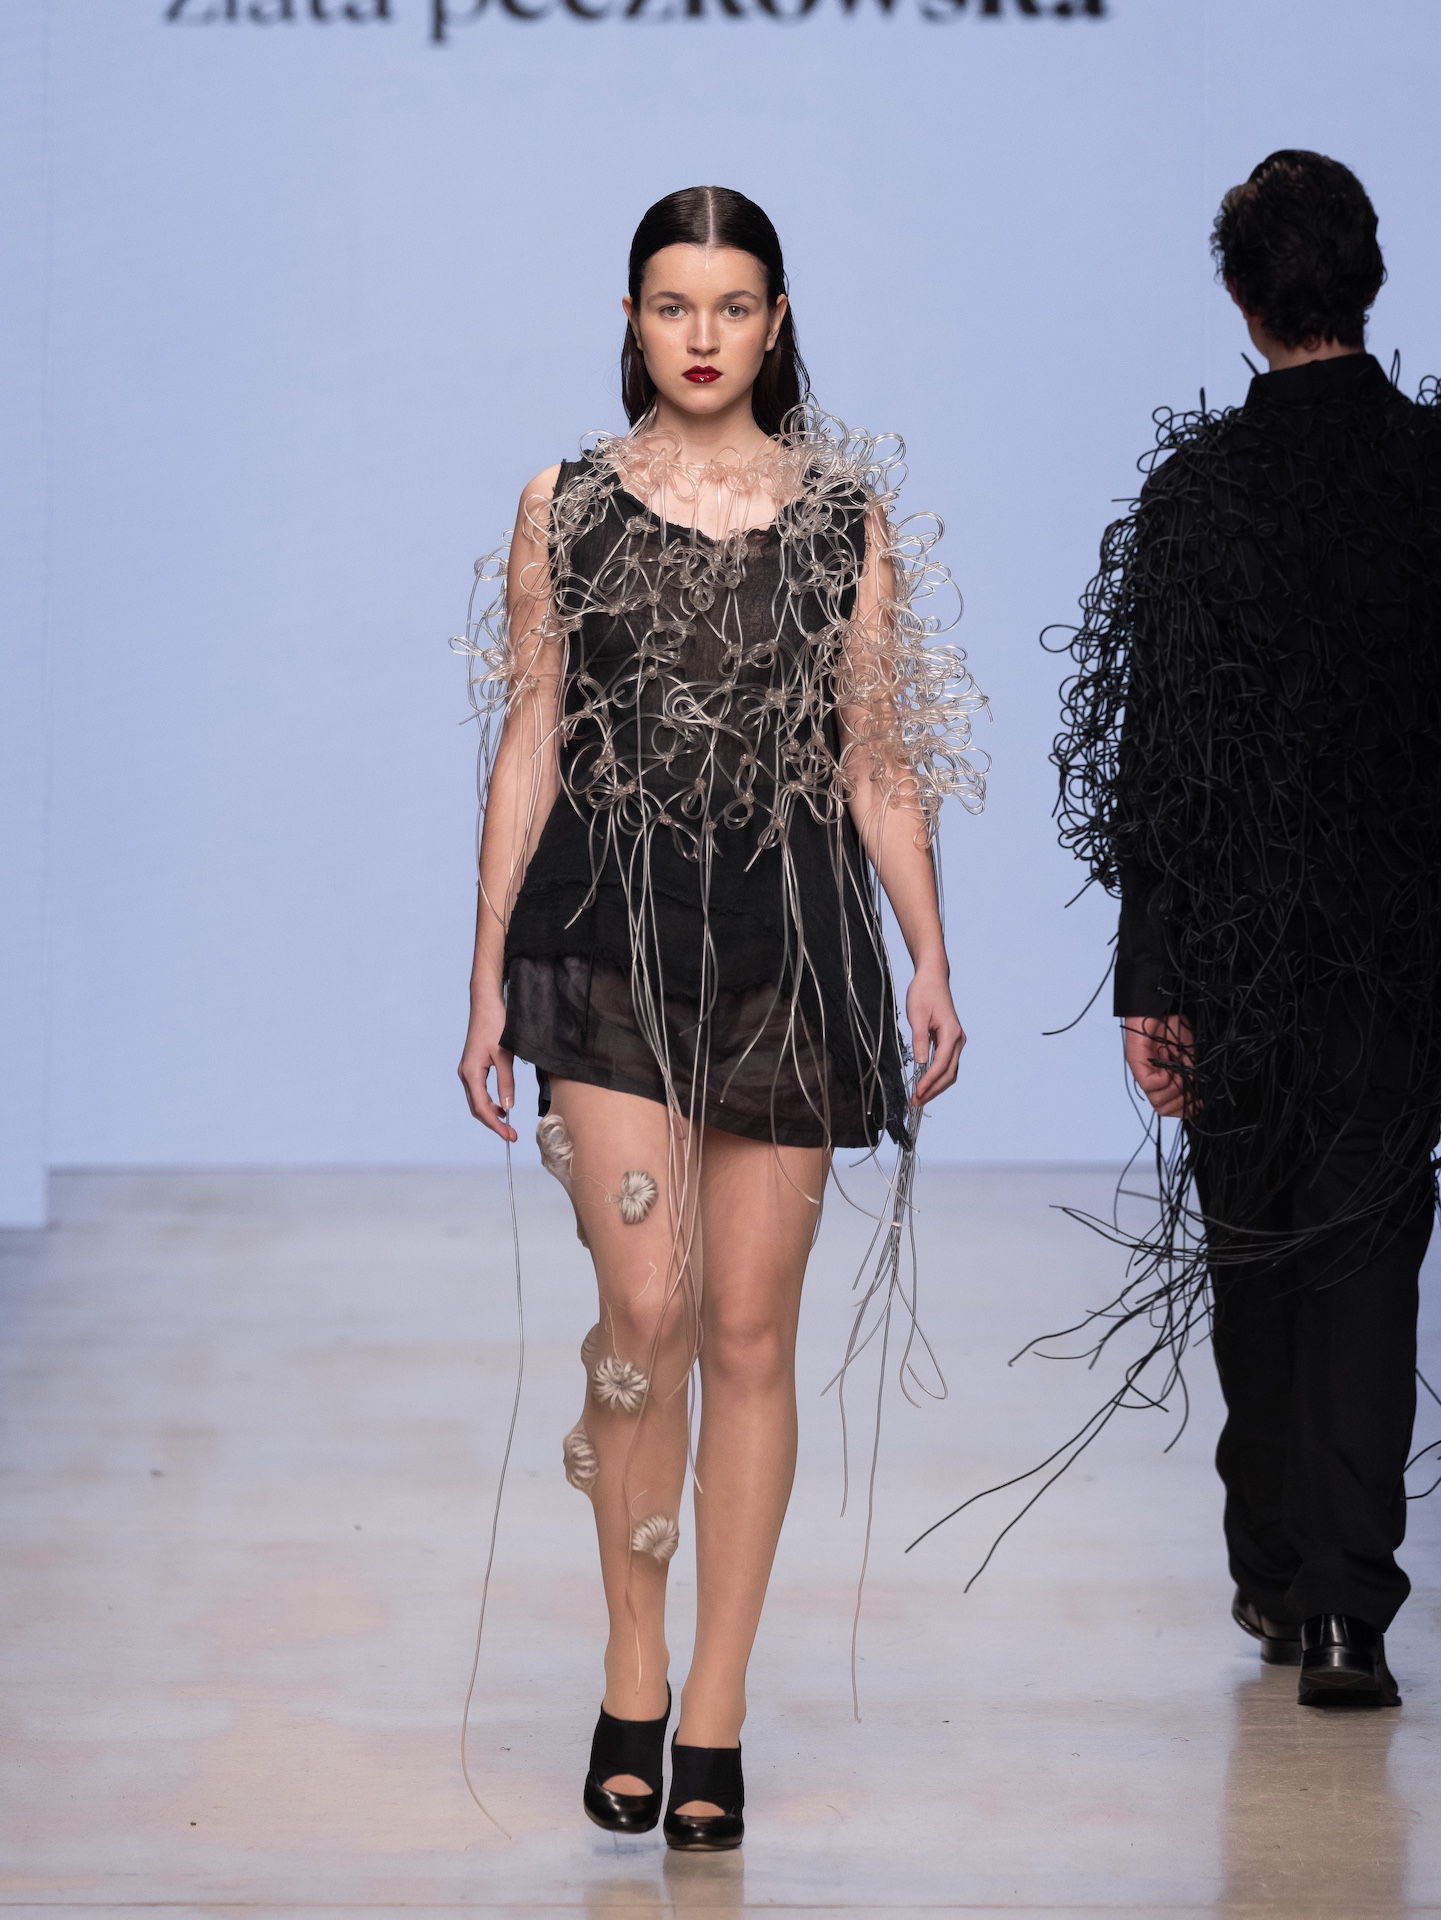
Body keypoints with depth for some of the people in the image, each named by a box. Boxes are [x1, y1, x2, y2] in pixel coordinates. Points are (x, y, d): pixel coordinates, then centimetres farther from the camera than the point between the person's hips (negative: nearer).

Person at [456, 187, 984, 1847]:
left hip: (789, 939, 1)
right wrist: (488, 977, 3)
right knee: (647, 1310, -12)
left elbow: (878, 760, 8)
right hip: (611, 930, -1)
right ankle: (632, 1675, 6)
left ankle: (716, 1708, 11)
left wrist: (929, 958, 1)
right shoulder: (564, 508, 6)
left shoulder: (847, 514, 7)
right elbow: (527, 748, 6)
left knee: (750, 1330, 3)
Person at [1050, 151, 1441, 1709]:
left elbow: (1154, 754, -9)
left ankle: (1274, 1573, 26)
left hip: (1240, 940, 0)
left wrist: (1148, 980, -6)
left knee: (1252, 1249, 15)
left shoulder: (1197, 485, -9)